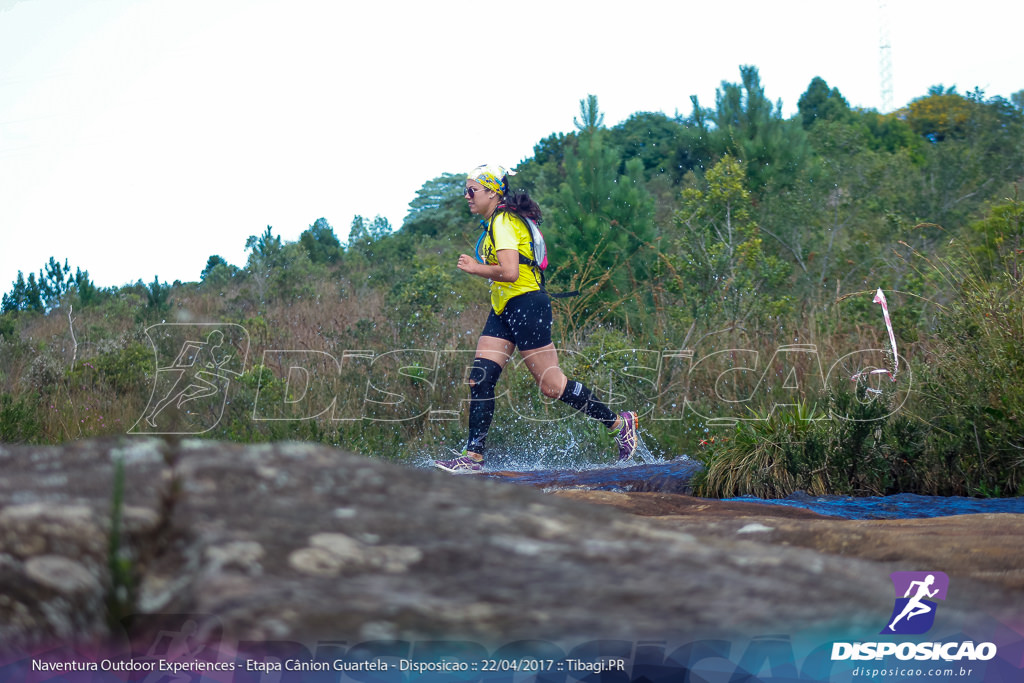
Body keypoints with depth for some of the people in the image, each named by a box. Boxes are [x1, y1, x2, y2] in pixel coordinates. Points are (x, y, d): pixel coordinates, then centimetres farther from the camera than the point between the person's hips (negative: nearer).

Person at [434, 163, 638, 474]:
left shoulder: (503, 221, -14)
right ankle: (473, 456, -2)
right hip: (503, 309, 10)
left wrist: (476, 269, -11)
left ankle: (619, 423, 6)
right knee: (480, 379, -1)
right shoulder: (494, 223, 17)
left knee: (550, 384, -6)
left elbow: (509, 272, -23)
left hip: (525, 305, -10)